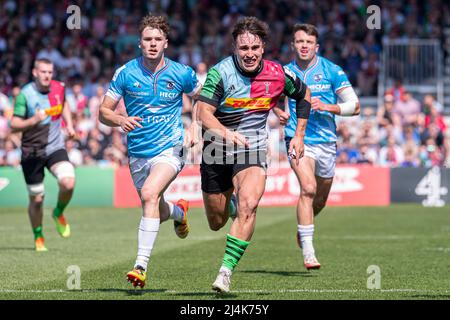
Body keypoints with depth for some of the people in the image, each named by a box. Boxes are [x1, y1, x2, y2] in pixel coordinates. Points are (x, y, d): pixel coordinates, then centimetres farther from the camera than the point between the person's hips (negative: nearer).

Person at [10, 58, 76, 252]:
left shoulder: (59, 88, 0)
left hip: (55, 148, 2)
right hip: (32, 152, -2)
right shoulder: (25, 94, -12)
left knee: (68, 183, -23)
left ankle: (59, 213, 8)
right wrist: (33, 120, -29)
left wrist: (69, 125, 10)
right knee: (36, 199, 4)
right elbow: (14, 126, -13)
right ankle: (38, 238, 28)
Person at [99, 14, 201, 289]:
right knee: (158, 212, 15)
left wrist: (194, 127, -1)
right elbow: (104, 112, 2)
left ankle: (141, 265, -29)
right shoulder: (126, 73, -3)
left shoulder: (182, 74, -5)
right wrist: (120, 120, -20)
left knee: (149, 193, -30)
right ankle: (180, 211, 55)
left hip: (170, 149, -3)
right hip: (138, 153, 4)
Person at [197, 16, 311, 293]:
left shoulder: (278, 75, -8)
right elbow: (204, 112, -24)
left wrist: (299, 135, 10)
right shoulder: (221, 73, -17)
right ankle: (231, 204, 49)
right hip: (217, 153, 0)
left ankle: (226, 271, -22)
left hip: (253, 150, 0)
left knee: (248, 206, -26)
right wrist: (226, 133, -42)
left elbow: (304, 94, 13)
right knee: (216, 223, 11)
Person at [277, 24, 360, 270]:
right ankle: (307, 250, -25)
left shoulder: (332, 71, -3)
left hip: (326, 141, 2)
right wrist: (279, 112, 1)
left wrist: (328, 107, -20)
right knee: (308, 187, -24)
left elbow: (354, 106, -4)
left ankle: (303, 228, 48)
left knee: (320, 199, 15)